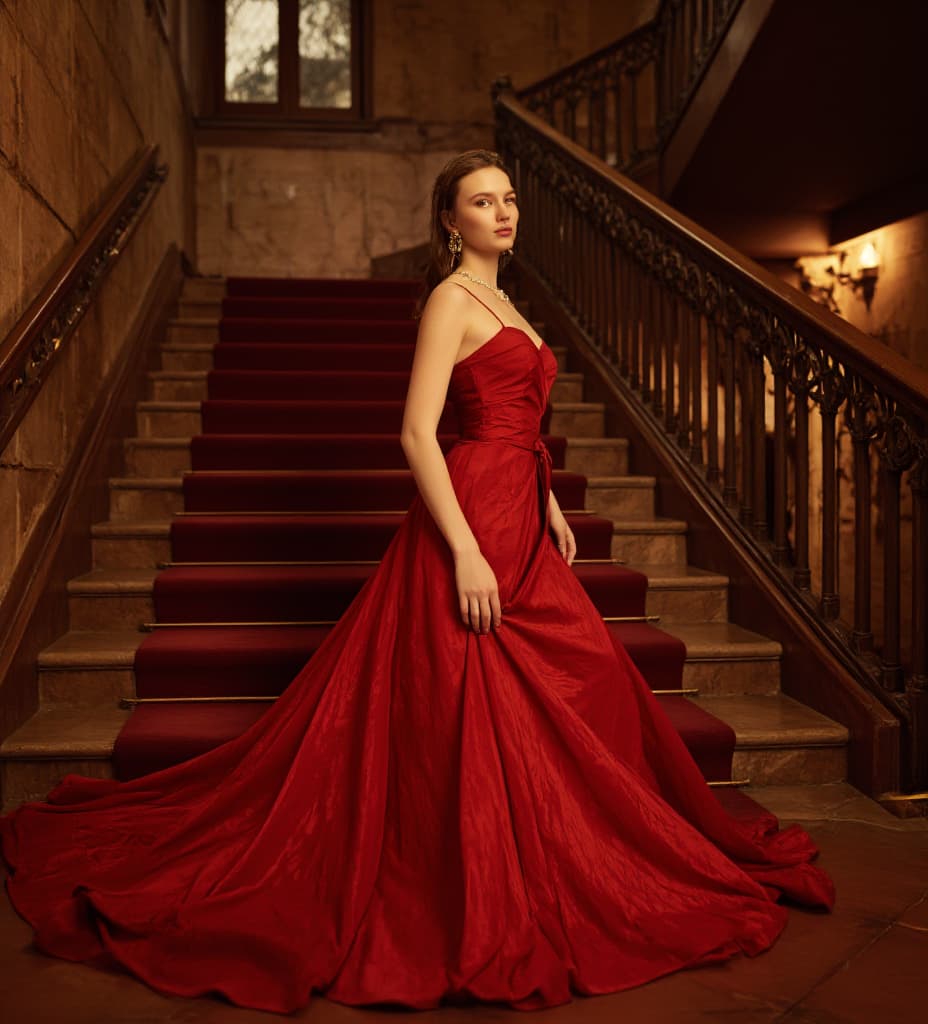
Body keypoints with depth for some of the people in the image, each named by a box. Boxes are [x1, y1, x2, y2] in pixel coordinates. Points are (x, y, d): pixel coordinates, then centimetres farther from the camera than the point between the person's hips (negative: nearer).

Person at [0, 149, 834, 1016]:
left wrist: (549, 507, 18)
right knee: (477, 716, -3)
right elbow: (417, 435, -18)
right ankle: (483, 919, 12)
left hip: (519, 522, 10)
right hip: (471, 519, -10)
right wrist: (466, 552, -24)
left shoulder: (498, 301, 20)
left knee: (580, 688, 15)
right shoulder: (452, 298, -9)